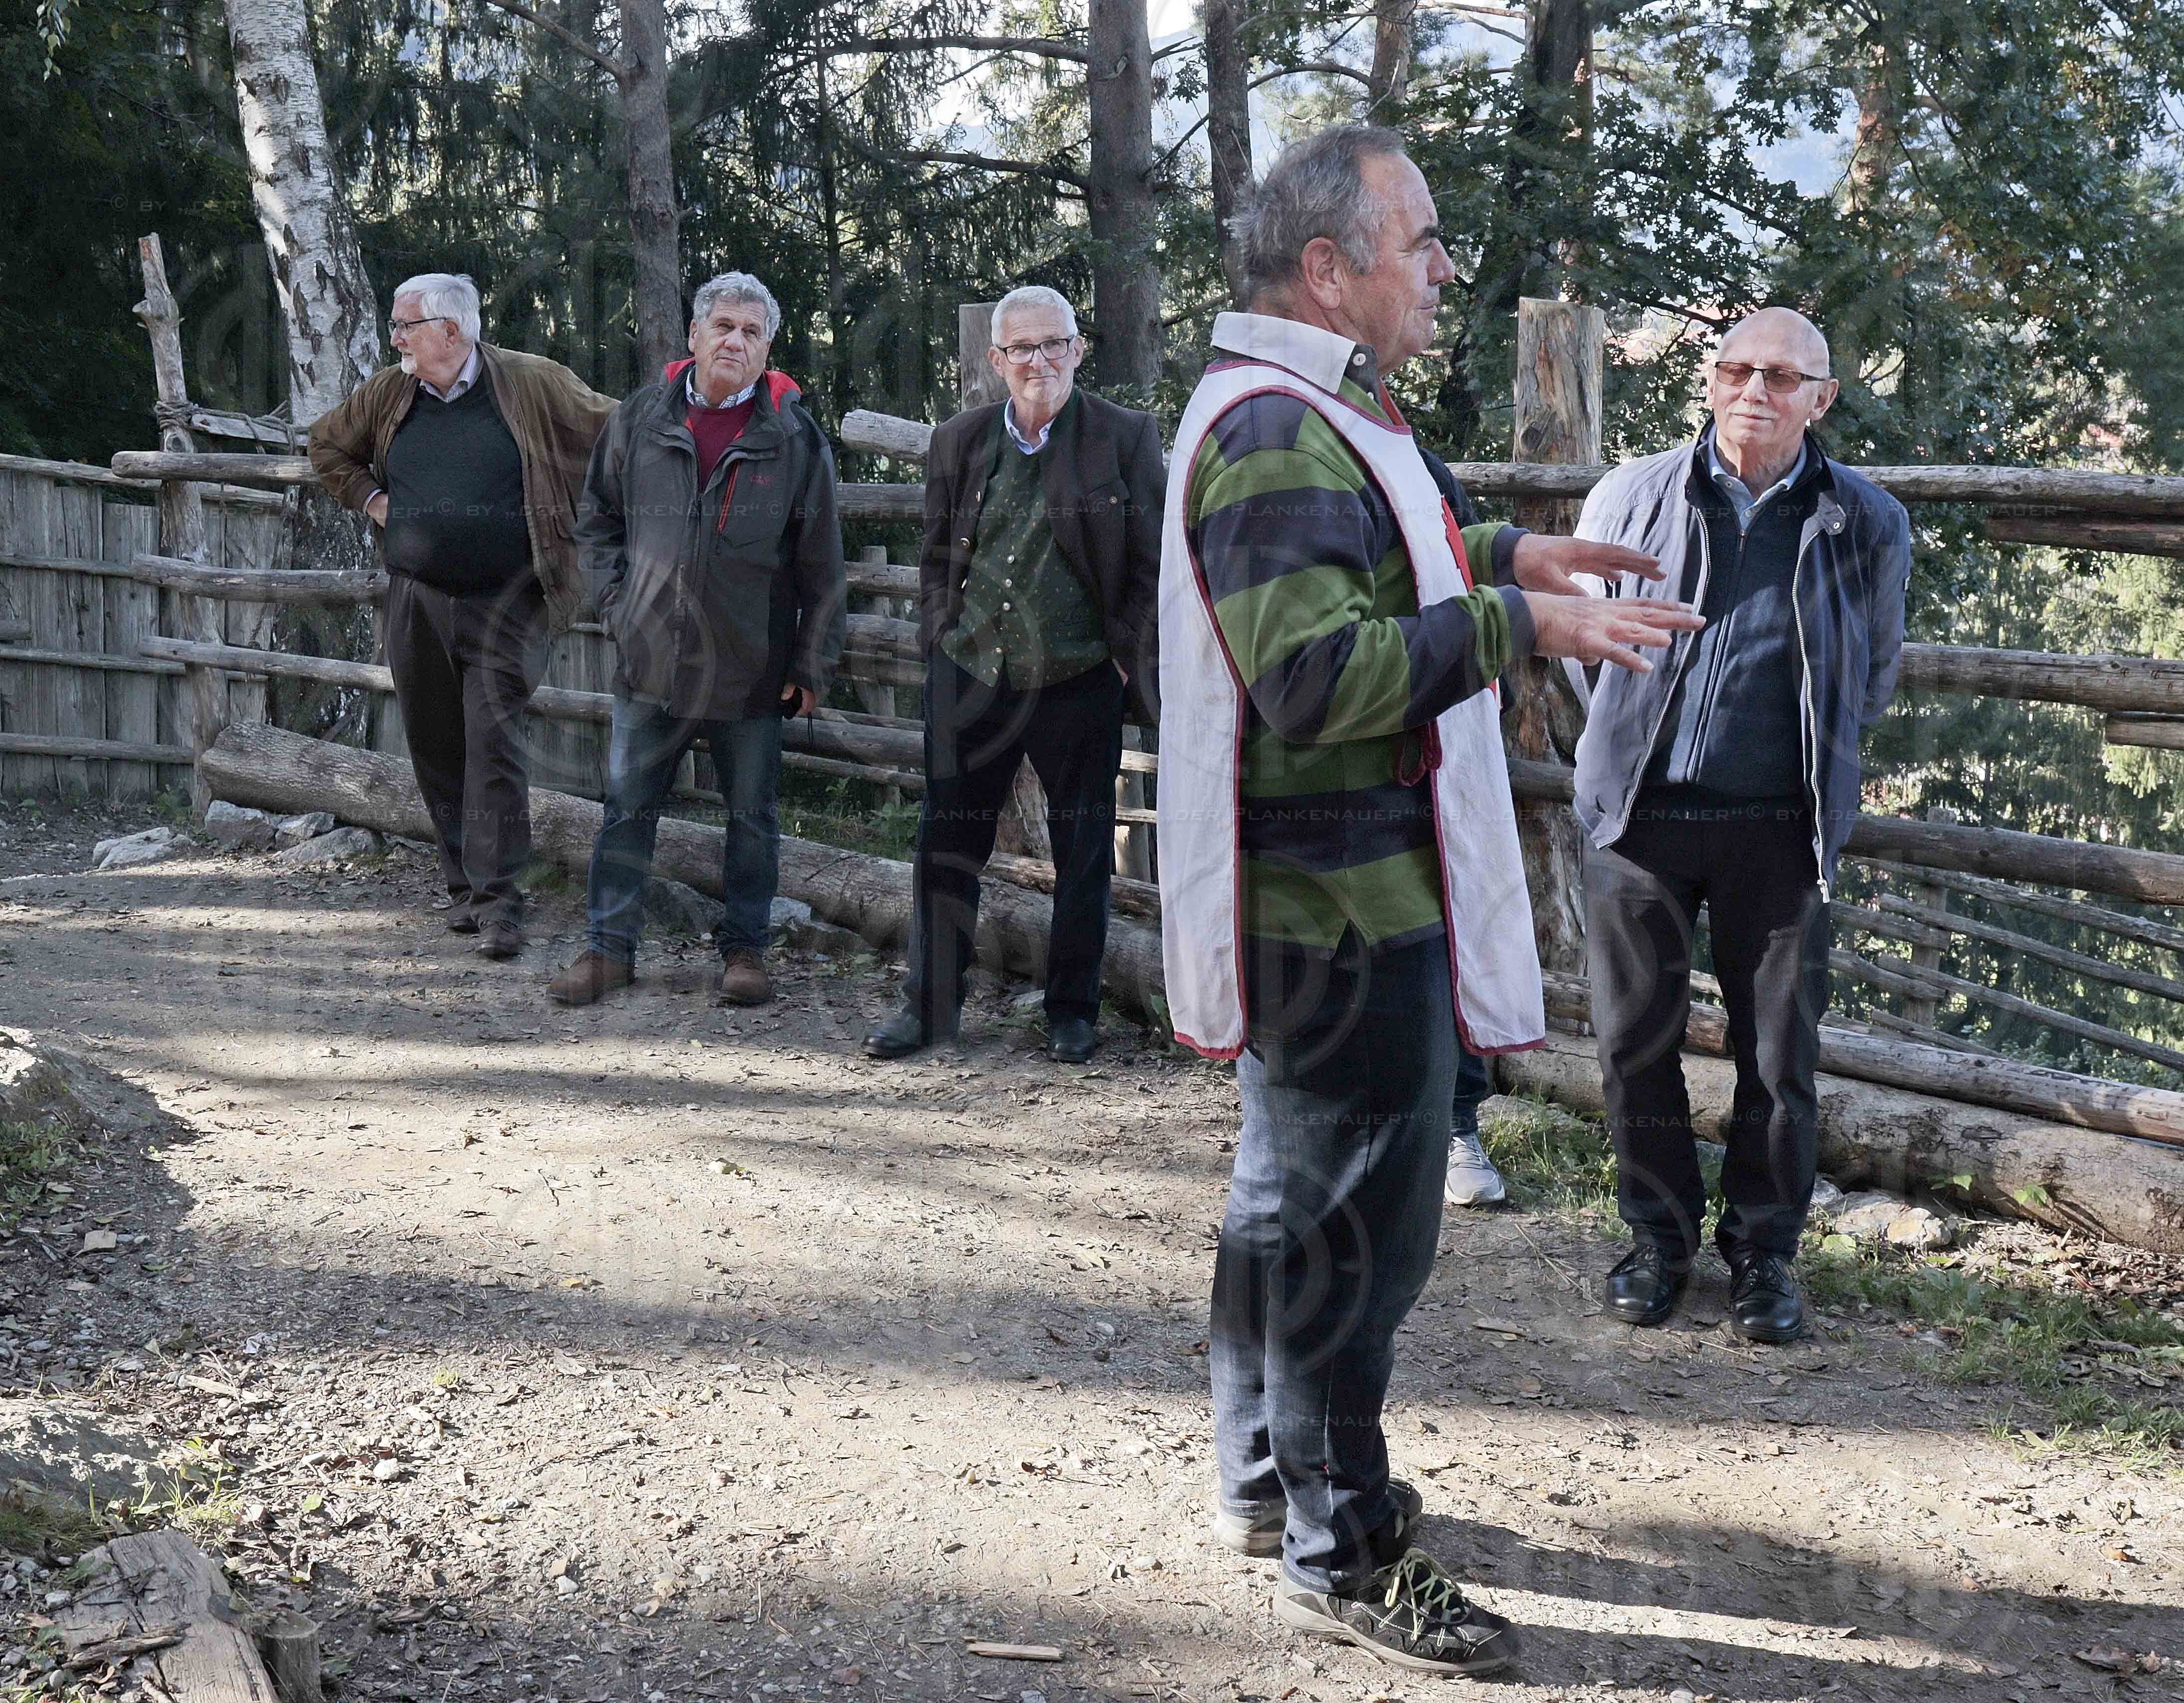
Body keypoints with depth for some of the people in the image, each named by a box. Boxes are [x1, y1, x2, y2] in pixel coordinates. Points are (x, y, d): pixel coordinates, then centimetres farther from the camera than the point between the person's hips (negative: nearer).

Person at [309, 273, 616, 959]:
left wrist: (576, 515, 2)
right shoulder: (388, 394, 9)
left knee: (494, 742, -12)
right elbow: (327, 446, 27)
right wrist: (371, 499, 13)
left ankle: (497, 897, -11)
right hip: (415, 602, 5)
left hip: (504, 604, -4)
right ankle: (462, 883, 20)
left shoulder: (532, 385, -4)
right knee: (436, 748, 8)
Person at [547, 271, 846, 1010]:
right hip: (652, 658, 2)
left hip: (752, 667, -1)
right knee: (628, 807, 7)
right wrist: (617, 602, 3)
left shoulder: (795, 435, -3)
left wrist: (814, 663, -1)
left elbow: (820, 561, 0)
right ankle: (609, 948, 17)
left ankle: (744, 950, 21)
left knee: (752, 816, 8)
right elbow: (598, 520, 15)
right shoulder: (640, 419, 2)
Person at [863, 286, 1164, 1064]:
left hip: (1080, 685, -2)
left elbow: (1152, 562, -1)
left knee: (1083, 855, 7)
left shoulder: (1126, 438, -4)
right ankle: (929, 1004, 19)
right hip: (970, 679, 3)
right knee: (947, 845, 6)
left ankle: (1072, 1010, 21)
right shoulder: (959, 442, 6)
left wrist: (1127, 658, -6)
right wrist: (941, 636, 6)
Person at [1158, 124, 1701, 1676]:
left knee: (1296, 1190, 21)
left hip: (1335, 892, 11)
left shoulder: (1312, 412, 14)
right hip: (1345, 901, -11)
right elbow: (1319, 676, -29)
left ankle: (1268, 1475, 36)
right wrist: (1516, 627, -26)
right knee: (1356, 1216, -2)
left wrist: (1507, 555, 16)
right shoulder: (1275, 434, -21)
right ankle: (1340, 1550, 10)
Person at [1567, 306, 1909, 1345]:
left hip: (1778, 825, 0)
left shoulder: (1866, 524, 1)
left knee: (1779, 1048, 4)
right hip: (1639, 811, 1)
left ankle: (1763, 1249, 20)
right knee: (1637, 1036, 7)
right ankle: (1658, 1235, 24)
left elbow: (1872, 676, 15)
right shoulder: (1630, 498, 1)